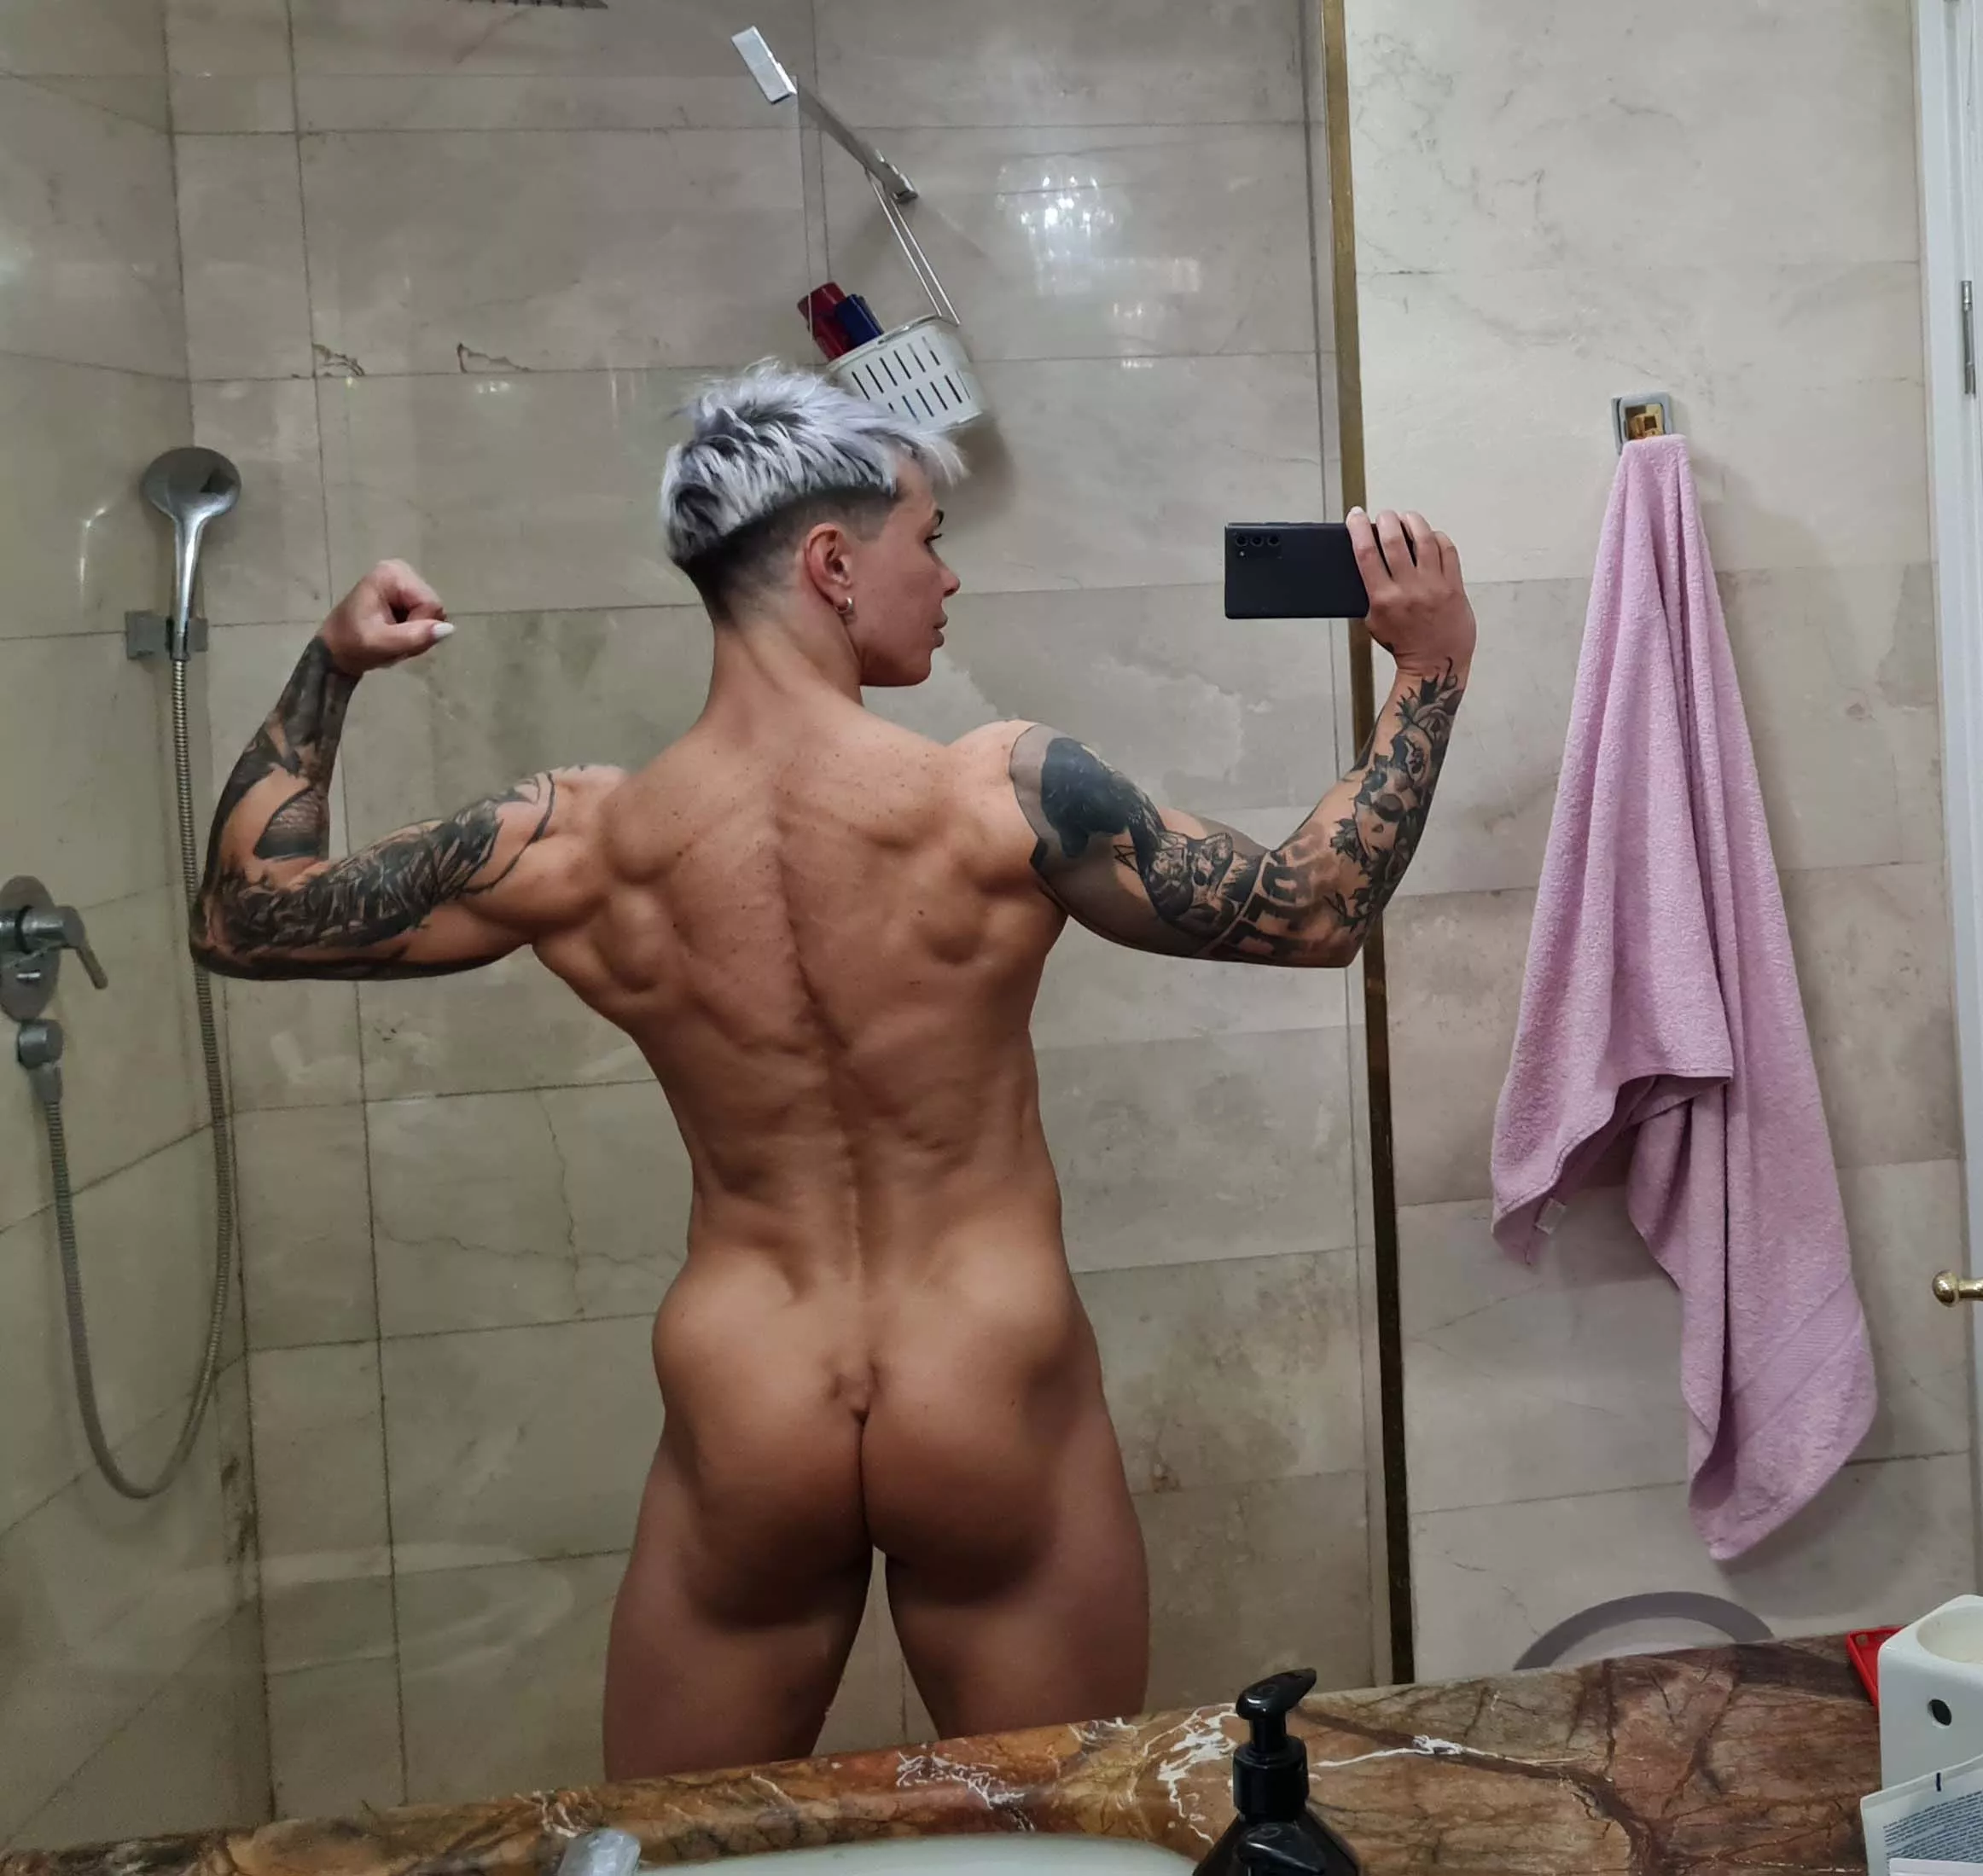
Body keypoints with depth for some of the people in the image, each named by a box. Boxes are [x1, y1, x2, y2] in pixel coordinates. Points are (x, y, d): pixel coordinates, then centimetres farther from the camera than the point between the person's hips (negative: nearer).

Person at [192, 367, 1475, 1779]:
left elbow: (242, 915, 5)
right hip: (995, 1422, -2)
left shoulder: (577, 847, -7)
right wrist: (1433, 670, 5)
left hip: (743, 1436, 2)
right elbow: (1316, 915, -5)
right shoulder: (1005, 798, -15)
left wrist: (328, 668, 16)